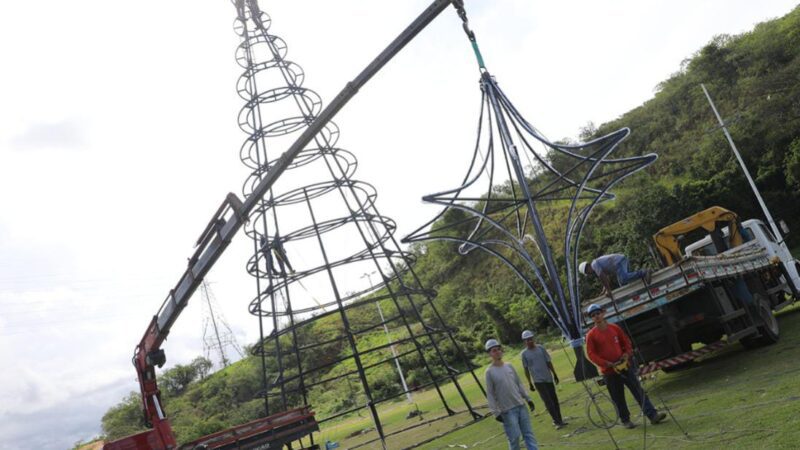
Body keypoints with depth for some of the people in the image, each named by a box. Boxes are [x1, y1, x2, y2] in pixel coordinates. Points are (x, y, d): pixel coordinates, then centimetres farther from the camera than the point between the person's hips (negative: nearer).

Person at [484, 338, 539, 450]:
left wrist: (528, 399, 11)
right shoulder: (489, 372, -9)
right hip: (507, 411, -6)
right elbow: (490, 394, -9)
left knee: (528, 434, 6)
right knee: (514, 437, -5)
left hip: (521, 406, 6)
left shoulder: (509, 366, 8)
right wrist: (496, 413, -12)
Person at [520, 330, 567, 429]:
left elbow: (548, 362, 9)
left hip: (548, 378, 3)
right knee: (548, 401, -8)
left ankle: (558, 420, 18)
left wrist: (554, 374, 9)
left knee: (554, 399, 7)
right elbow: (526, 369, 0)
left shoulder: (541, 348, 3)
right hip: (538, 381, -3)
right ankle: (557, 421, -7)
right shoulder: (524, 354, -4)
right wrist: (530, 383, -1)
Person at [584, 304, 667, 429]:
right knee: (618, 398, 6)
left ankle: (652, 415, 2)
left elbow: (626, 342, 14)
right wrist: (607, 364, -17)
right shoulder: (591, 335, -7)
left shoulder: (615, 328, 4)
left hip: (625, 366, 3)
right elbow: (591, 354, -9)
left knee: (639, 391, 0)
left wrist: (627, 354, -4)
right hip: (609, 371, -2)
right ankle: (625, 420, 19)